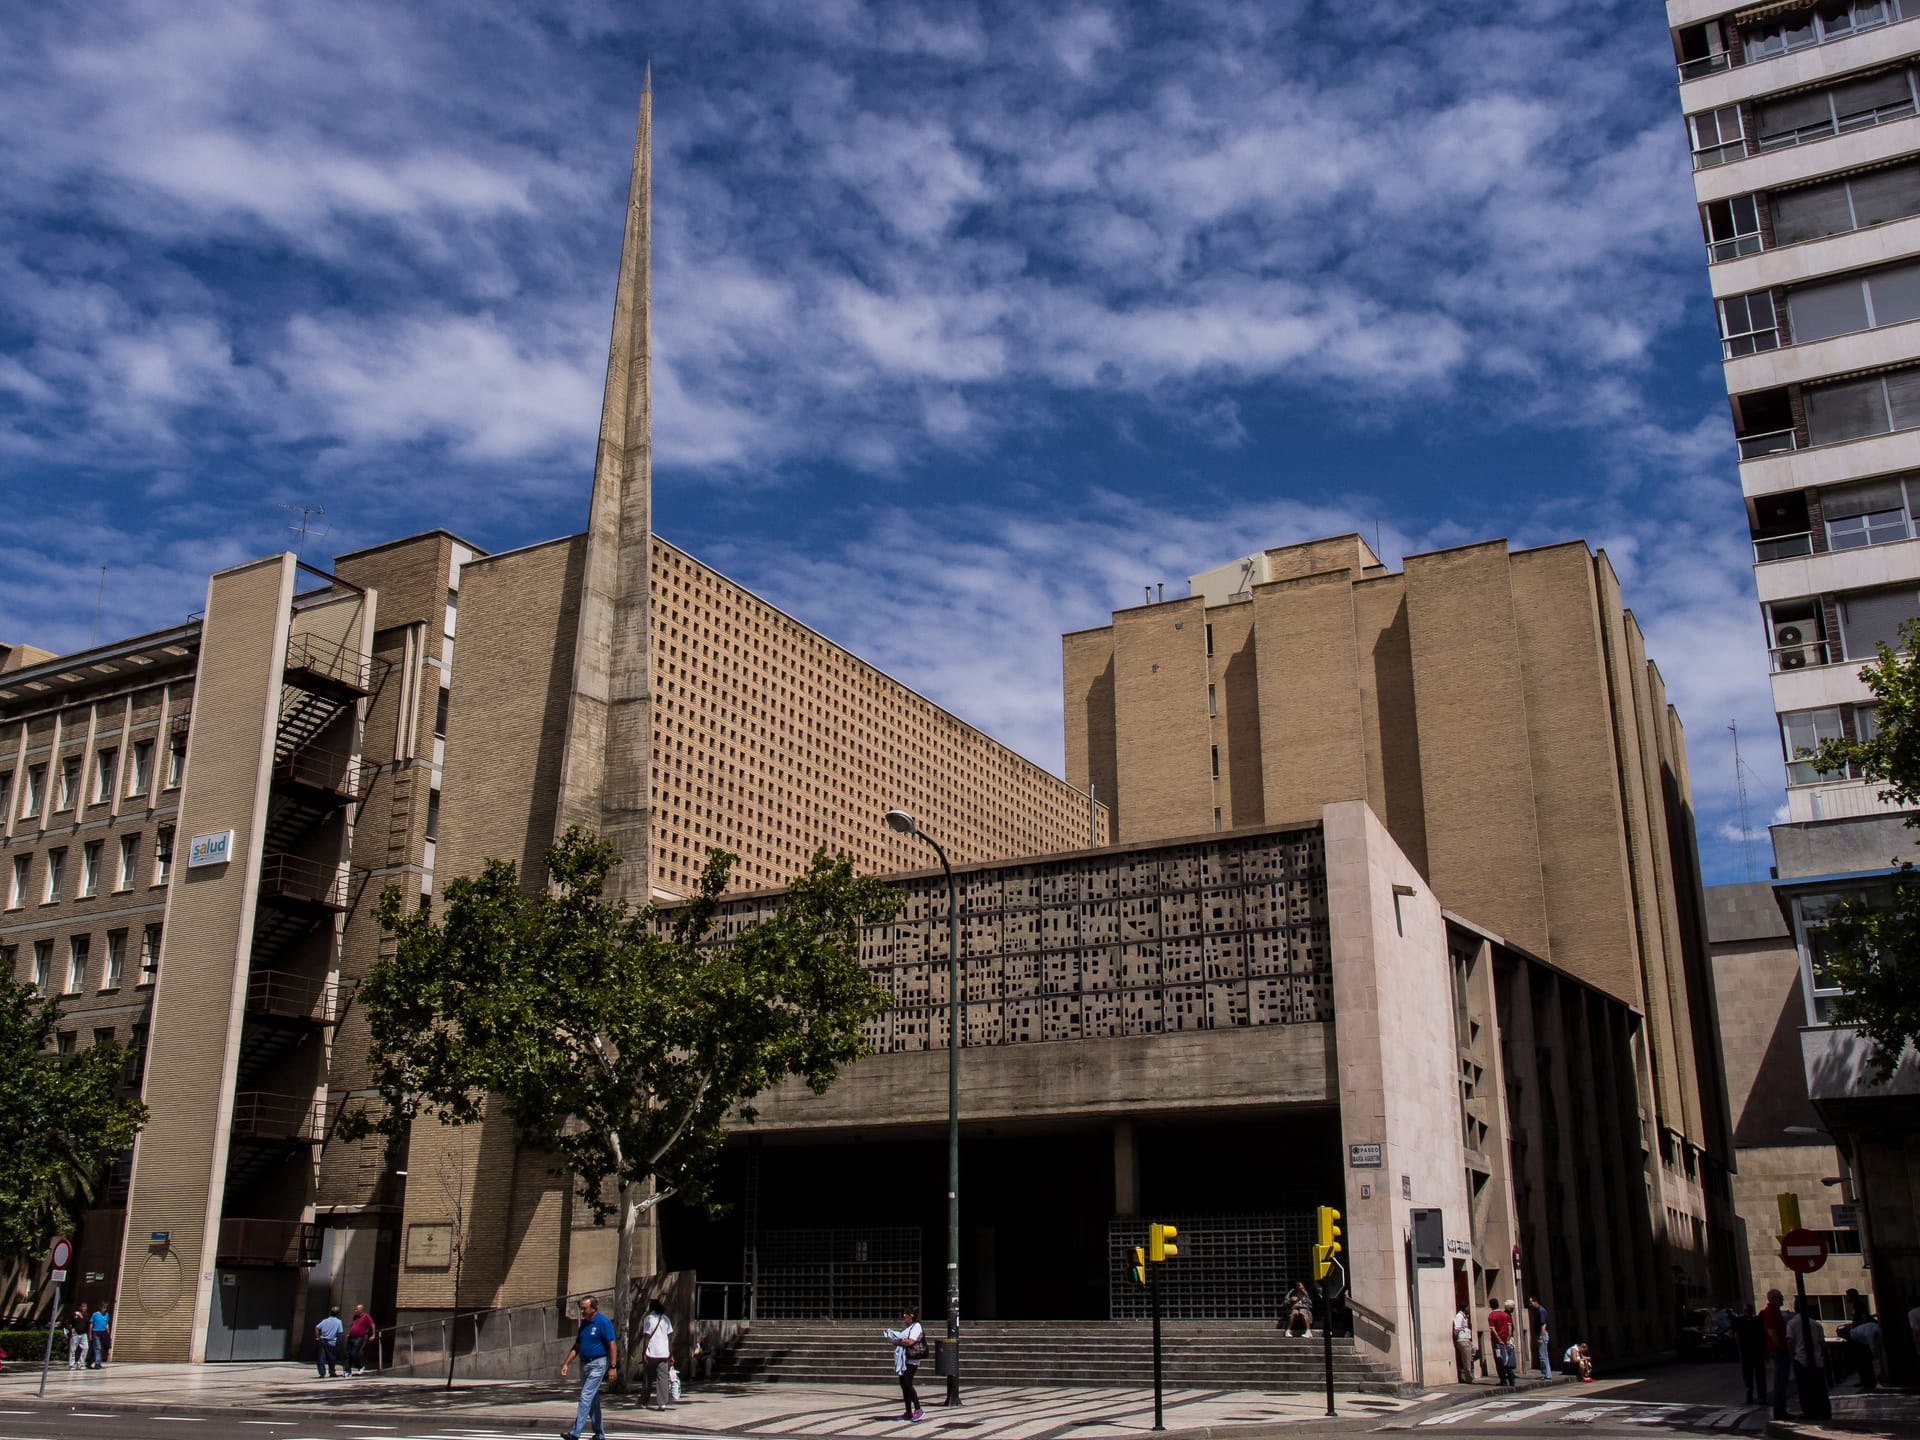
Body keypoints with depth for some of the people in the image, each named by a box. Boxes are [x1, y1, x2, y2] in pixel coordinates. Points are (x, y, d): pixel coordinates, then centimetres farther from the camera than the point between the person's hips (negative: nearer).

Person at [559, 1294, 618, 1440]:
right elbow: (576, 1346, 17)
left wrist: (613, 1367, -18)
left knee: (586, 1398, -13)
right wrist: (566, 1364, 10)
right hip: (584, 1364, 8)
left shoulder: (603, 1322, -12)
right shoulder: (584, 1323, 11)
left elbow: (612, 1345, -14)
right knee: (592, 1400, 12)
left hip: (598, 1364, -8)